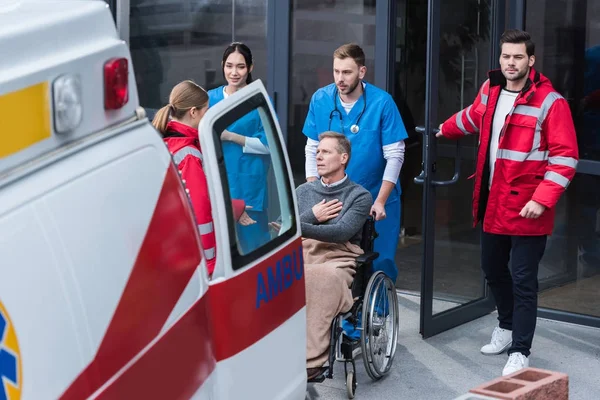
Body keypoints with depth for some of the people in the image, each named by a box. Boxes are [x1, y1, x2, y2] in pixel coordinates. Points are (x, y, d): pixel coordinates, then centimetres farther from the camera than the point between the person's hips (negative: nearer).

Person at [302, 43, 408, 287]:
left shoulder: (382, 102, -13)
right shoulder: (320, 99, -5)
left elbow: (395, 156, -12)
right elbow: (312, 150, 3)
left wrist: (380, 201, -15)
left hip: (376, 197, -2)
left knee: (379, 263, -1)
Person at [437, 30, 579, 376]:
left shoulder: (550, 102, -14)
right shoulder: (491, 91, 7)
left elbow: (565, 157, -16)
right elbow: (473, 117, 30)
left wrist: (542, 199, -23)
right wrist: (445, 130, 46)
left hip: (527, 208, -7)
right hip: (493, 204, 7)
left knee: (523, 280, -3)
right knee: (493, 269, 20)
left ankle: (520, 351, 5)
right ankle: (508, 327, 42)